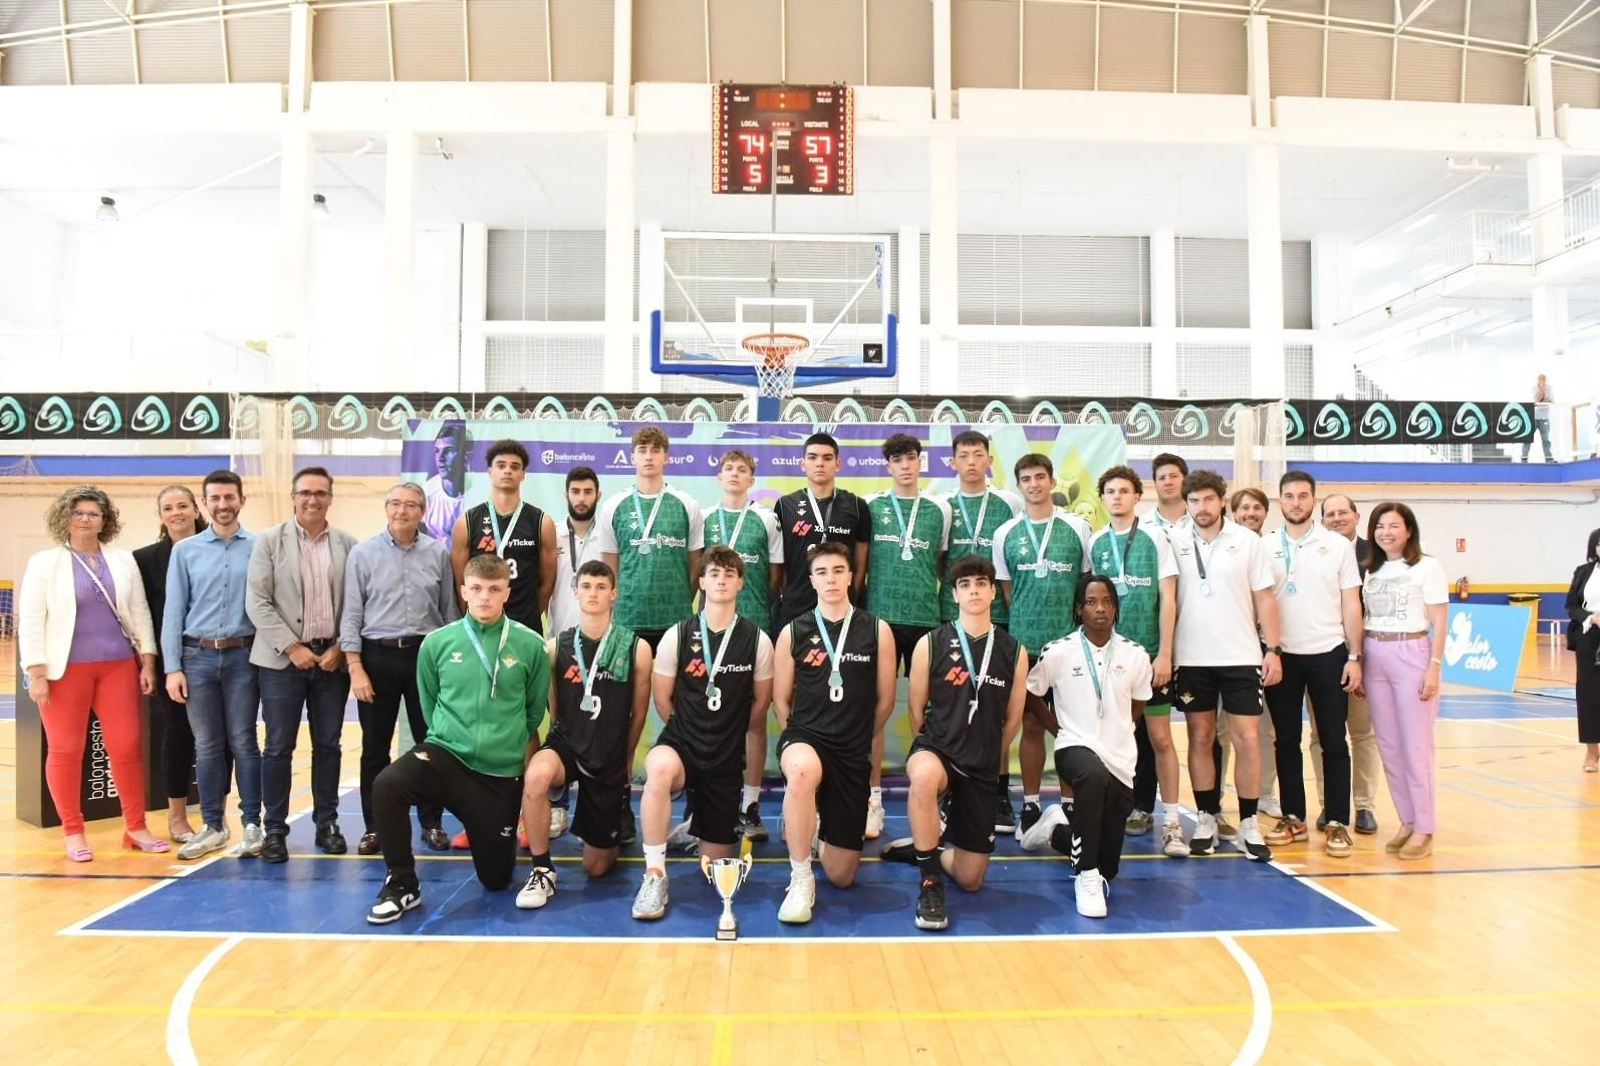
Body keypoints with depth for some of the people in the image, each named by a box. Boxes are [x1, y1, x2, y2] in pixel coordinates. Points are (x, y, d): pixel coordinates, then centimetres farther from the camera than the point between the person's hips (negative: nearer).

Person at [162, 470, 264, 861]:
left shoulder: (259, 547, 0)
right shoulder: (185, 550, 6)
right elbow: (173, 610, 5)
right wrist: (172, 667, 0)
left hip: (243, 655, -2)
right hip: (198, 656, 2)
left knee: (243, 741, 3)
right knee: (206, 745, 8)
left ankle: (252, 824, 11)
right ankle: (213, 826, 18)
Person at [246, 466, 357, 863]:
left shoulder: (348, 545, 5)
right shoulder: (269, 541, 1)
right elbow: (257, 602, -4)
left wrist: (340, 649, -6)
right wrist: (292, 647, -11)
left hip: (333, 658, 2)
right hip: (283, 659, -1)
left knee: (328, 745, 8)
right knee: (279, 746, 2)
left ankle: (327, 824, 18)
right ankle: (275, 829, 11)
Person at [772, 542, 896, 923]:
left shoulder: (877, 631, -2)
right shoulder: (793, 633, -2)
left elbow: (885, 699, 8)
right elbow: (782, 700, 8)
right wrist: (805, 736, 9)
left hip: (853, 753, 1)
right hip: (804, 737, -1)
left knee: (841, 876, 5)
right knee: (803, 770, -42)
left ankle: (821, 829, 41)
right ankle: (801, 881, -23)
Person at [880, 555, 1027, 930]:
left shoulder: (1014, 652, 0)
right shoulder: (930, 645, -6)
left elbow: (1012, 720, 9)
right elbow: (917, 711, 2)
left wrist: (986, 757, 14)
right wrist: (928, 751, 6)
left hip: (980, 767, 3)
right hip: (935, 749, -3)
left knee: (971, 879, 5)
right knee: (924, 776, -42)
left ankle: (921, 848, 36)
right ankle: (930, 882, -23)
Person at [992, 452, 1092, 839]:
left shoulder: (1077, 528, 2)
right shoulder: (1005, 534, 5)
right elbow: (1006, 589, 11)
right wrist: (1026, 624, 4)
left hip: (1069, 641, -1)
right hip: (1023, 643, 1)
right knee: (1031, 724, 8)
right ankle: (1030, 806, 17)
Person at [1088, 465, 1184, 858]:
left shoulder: (1155, 539, -1)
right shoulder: (1095, 543, 6)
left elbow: (1168, 599, -3)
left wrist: (1164, 655, -8)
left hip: (1149, 652, -3)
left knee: (1159, 737, -1)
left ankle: (1171, 822, 5)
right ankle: (1138, 809, 22)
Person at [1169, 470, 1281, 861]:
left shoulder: (1248, 541, 1)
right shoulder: (1175, 542, 1)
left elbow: (1264, 598, 3)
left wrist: (1273, 649, -3)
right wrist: (1163, 651, -2)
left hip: (1241, 656, 0)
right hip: (1191, 657, 1)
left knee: (1248, 739, 0)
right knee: (1200, 739, 7)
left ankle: (1249, 824, 10)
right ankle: (1206, 820, 17)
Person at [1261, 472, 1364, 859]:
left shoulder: (1338, 545, 2)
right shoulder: (1265, 548, 4)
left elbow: (1351, 604, 2)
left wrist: (1354, 656, -3)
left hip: (1328, 654, -1)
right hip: (1282, 656, 1)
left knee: (1333, 741, 3)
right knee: (1286, 741, 7)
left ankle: (1337, 823, 10)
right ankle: (1293, 817, 17)